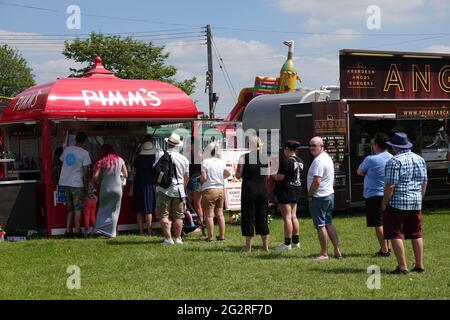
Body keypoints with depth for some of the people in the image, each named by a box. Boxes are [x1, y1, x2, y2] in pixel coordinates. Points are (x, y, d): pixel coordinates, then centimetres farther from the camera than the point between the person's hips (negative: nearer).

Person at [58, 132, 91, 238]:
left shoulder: (67, 149, 5)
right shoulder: (84, 153, -10)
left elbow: (61, 161, 17)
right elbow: (85, 171, -11)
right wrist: (86, 184, -2)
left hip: (65, 182, 5)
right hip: (77, 183, -5)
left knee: (70, 208, 15)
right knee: (78, 209, 3)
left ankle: (68, 230, 11)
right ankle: (77, 231, 1)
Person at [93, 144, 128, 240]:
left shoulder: (101, 161, -1)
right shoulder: (119, 160, 4)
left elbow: (95, 177, -7)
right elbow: (125, 175, 9)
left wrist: (97, 180, 14)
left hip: (105, 188, -1)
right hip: (117, 188, 1)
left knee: (103, 209, 14)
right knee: (114, 211, 9)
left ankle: (100, 229, 5)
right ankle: (111, 233, 6)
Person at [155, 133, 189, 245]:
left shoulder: (161, 157, -6)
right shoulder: (183, 159, 3)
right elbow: (186, 177, 11)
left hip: (164, 190, -3)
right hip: (178, 190, 3)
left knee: (163, 215, 1)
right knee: (178, 216, 10)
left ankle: (168, 238, -6)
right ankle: (178, 238, 10)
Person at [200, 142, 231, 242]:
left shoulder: (205, 162, -11)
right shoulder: (221, 162, 6)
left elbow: (203, 177, -15)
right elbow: (227, 173, 13)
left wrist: (200, 181, 6)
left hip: (209, 190, -6)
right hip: (220, 189, 6)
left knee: (209, 215, -1)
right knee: (220, 214, 13)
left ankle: (210, 237, -2)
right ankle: (222, 235, 15)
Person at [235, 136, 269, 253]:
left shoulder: (244, 157, -8)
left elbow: (238, 175, -7)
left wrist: (238, 168, 10)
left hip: (249, 189, -3)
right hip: (263, 189, 4)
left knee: (248, 217, 4)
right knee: (262, 217, 12)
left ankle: (248, 247, 4)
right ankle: (266, 246, 15)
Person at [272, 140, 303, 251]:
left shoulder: (286, 161, -17)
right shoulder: (300, 161, 9)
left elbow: (280, 177, -20)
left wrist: (273, 176, 0)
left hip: (286, 190, -8)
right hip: (296, 189, 8)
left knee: (287, 217, -5)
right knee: (293, 216, 14)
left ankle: (287, 243, -3)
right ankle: (296, 241, 17)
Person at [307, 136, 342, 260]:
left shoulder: (318, 161, -19)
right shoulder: (327, 157, 14)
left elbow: (316, 181, -26)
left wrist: (310, 195, -12)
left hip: (319, 197, -10)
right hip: (329, 194, 10)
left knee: (320, 225, -2)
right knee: (329, 223, 15)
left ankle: (324, 253, 3)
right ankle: (337, 251, 15)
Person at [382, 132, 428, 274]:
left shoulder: (395, 161, -14)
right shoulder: (420, 159, 9)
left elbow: (390, 185, -18)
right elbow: (425, 182, 14)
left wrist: (384, 203, -8)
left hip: (397, 203, -7)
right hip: (416, 203, 7)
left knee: (396, 235, -1)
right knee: (416, 234, 14)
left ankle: (402, 267, -5)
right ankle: (420, 265, 18)